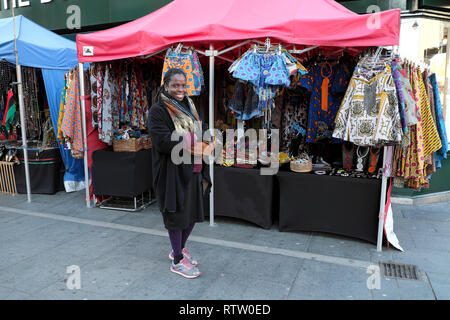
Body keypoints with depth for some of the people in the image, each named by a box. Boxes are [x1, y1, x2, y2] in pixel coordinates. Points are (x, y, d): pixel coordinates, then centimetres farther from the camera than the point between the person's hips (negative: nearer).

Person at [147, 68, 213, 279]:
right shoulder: (158, 111, -11)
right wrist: (195, 139, -20)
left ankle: (179, 249, 38)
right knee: (177, 214, 5)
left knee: (193, 212, 16)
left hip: (193, 170, 7)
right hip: (173, 172, -7)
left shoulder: (189, 107, 12)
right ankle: (177, 261, 23)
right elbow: (164, 142, -22)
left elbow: (203, 131, 9)